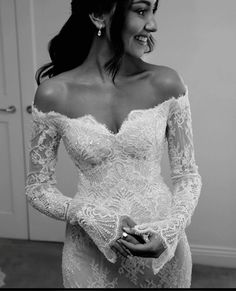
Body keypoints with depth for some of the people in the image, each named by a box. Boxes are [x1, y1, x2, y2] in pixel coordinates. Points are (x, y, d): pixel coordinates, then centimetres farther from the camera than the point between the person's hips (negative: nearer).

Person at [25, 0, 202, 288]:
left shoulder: (166, 84, -8)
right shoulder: (53, 94, -10)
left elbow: (187, 175, -1)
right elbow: (37, 187, -3)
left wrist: (171, 229, -17)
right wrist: (92, 218, -18)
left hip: (163, 250, 1)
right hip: (91, 255, -1)